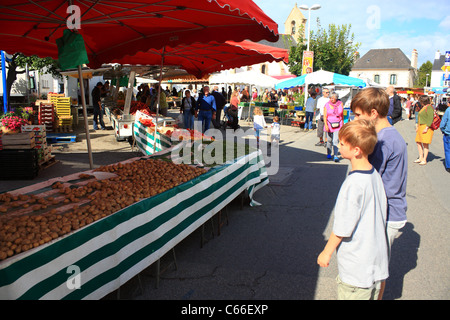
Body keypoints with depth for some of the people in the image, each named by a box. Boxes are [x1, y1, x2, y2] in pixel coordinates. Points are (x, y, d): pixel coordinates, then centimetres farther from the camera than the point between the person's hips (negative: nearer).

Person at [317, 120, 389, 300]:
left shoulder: (354, 184, -26)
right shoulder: (375, 175, -1)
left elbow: (342, 227, -20)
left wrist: (327, 252, -6)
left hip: (357, 266, -8)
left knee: (347, 293, 7)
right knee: (371, 294, 21)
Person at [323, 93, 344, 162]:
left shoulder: (340, 104, 2)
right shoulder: (327, 105, -2)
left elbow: (342, 115, 13)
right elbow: (325, 116, -4)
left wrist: (342, 123, 16)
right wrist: (326, 125, -14)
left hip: (338, 125, 0)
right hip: (329, 124, 0)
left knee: (336, 140, -10)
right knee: (329, 140, 7)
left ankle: (335, 156, -12)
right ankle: (328, 154, 27)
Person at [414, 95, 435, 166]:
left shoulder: (429, 107, -12)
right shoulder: (424, 107, 18)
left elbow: (430, 119, -18)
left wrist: (426, 128, -22)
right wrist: (418, 126, 21)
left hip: (426, 127, -10)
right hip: (421, 127, 10)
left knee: (425, 144, -6)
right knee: (418, 142, 11)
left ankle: (424, 160, -2)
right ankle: (420, 158, 20)